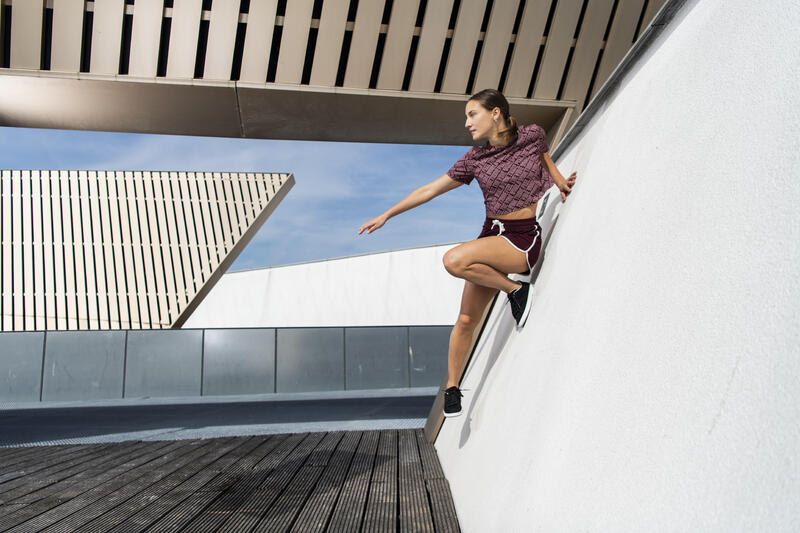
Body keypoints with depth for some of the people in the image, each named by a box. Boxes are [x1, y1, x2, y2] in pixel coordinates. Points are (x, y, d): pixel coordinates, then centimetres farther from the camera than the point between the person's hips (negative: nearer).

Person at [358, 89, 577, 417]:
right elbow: (429, 190, 7)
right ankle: (452, 386, 20)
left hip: (525, 237, -4)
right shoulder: (474, 159, 2)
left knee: (454, 260, -30)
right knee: (466, 319, 2)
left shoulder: (532, 136, -4)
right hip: (492, 233, 4)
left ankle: (516, 290, -10)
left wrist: (559, 180, 3)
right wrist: (387, 214, 7)